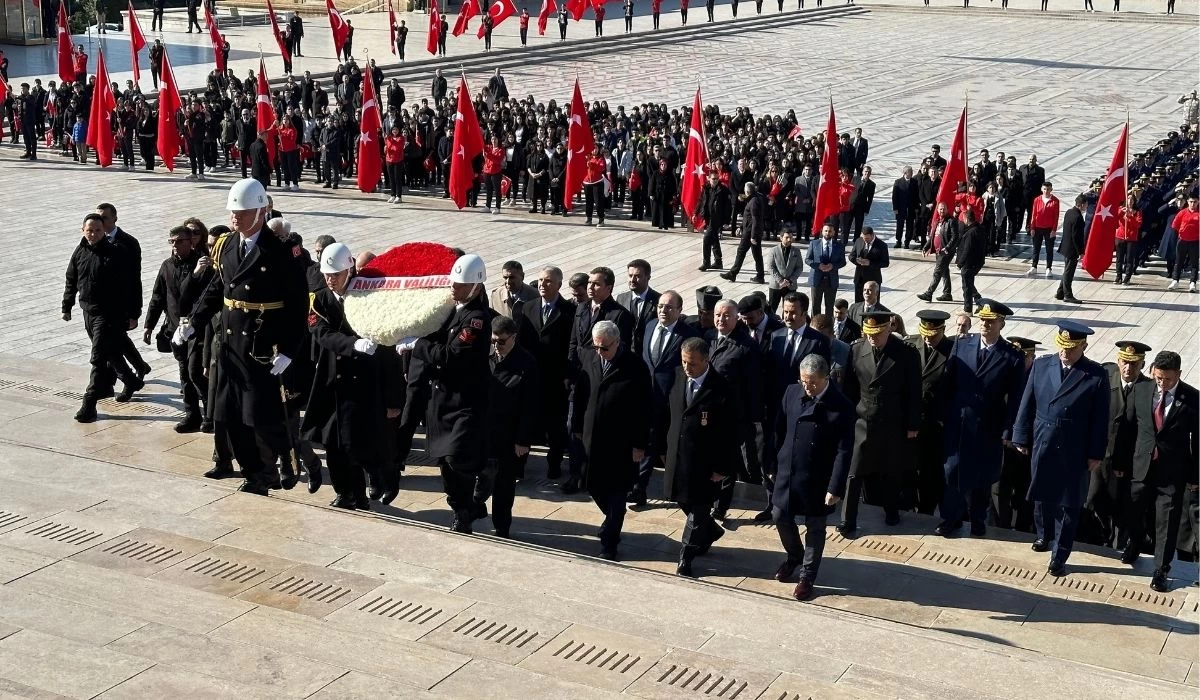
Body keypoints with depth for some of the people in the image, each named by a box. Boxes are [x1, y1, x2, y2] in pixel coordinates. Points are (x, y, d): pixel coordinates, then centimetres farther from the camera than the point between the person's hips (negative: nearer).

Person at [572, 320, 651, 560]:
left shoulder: (635, 367, -14)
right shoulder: (588, 358, 0)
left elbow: (643, 409, -11)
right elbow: (580, 395, 9)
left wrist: (640, 444, -10)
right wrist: (577, 428, 10)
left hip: (621, 443, -4)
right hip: (592, 439, 4)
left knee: (616, 494, 4)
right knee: (594, 488, 13)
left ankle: (608, 544, 14)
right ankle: (613, 524, 39)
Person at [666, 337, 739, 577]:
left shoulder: (721, 388, -20)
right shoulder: (677, 375, -3)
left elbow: (729, 433, -14)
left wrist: (723, 467, -13)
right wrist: (666, 446, 11)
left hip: (704, 460, -6)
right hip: (678, 455, 6)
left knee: (698, 508, 7)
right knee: (683, 501, 19)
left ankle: (686, 557, 23)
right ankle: (710, 530, 45)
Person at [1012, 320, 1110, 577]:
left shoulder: (1097, 375, -10)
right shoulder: (1041, 365, -2)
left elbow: (1100, 418, -6)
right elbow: (1027, 405, 4)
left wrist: (1096, 454, -5)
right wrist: (1022, 438, 5)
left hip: (1074, 452, -3)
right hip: (1042, 446, 3)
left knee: (1068, 505, 4)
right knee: (1041, 496, 19)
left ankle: (1059, 556, 13)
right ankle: (1044, 535, 43)